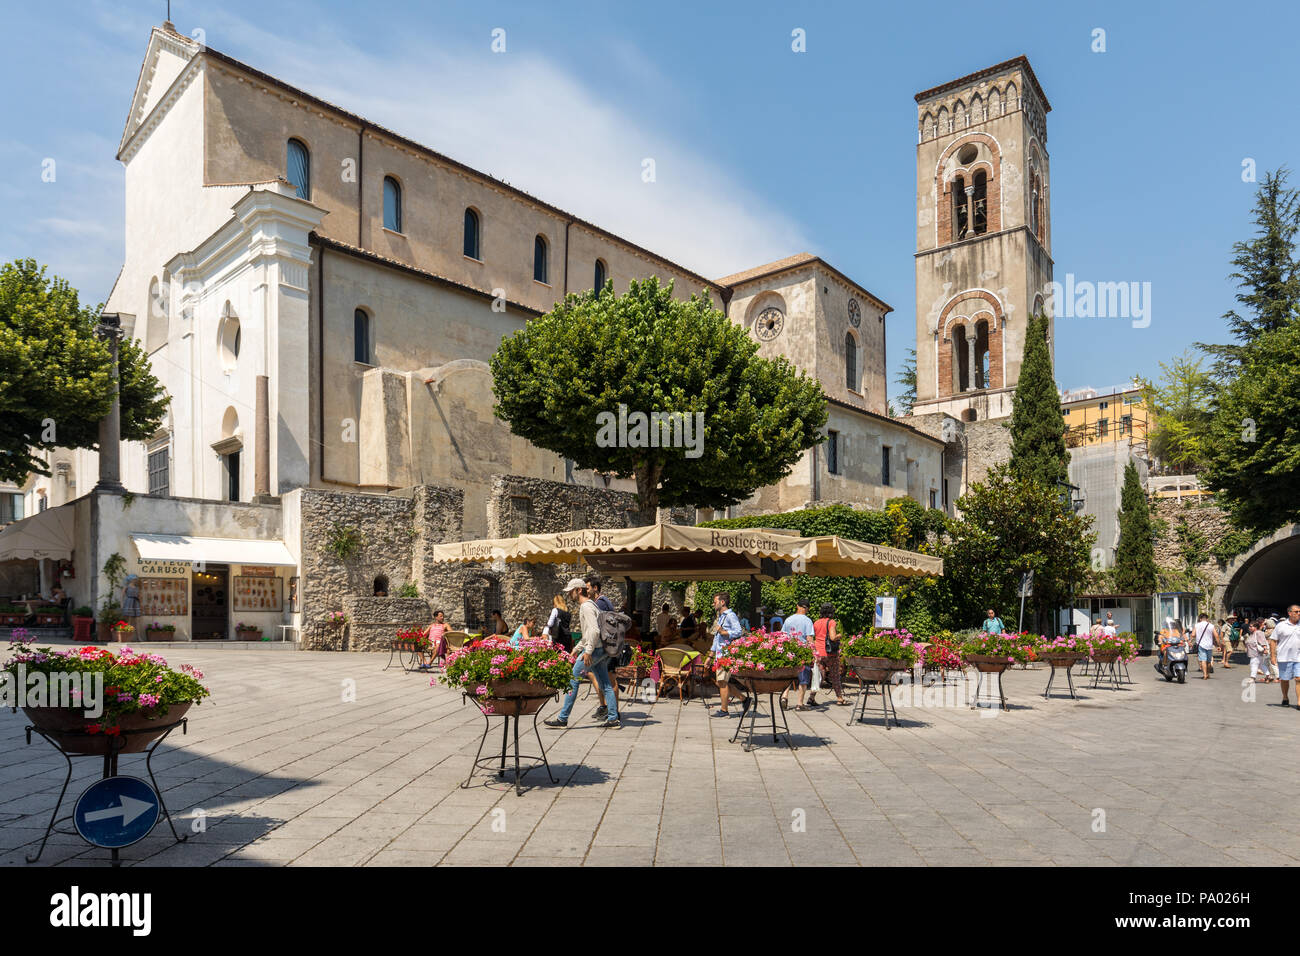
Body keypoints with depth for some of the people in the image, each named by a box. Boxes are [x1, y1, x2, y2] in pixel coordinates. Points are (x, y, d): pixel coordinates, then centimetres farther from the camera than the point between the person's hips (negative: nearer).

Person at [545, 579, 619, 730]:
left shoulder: (586, 606, -12)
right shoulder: (588, 605, 19)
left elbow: (594, 630, -23)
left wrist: (588, 651, -24)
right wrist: (577, 649, 25)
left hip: (593, 649, -10)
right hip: (600, 650, 10)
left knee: (573, 681, -4)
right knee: (605, 685, 8)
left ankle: (562, 718, 0)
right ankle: (613, 718, 8)